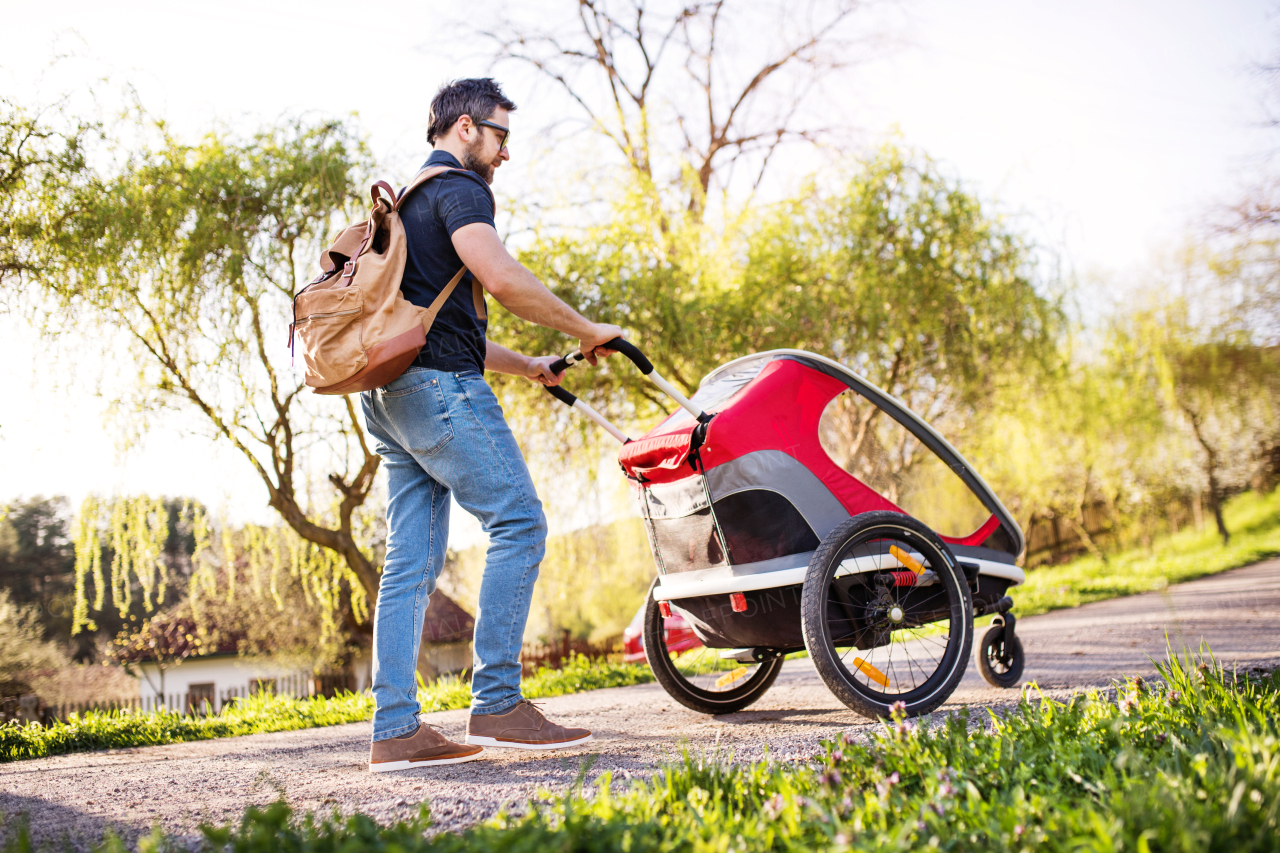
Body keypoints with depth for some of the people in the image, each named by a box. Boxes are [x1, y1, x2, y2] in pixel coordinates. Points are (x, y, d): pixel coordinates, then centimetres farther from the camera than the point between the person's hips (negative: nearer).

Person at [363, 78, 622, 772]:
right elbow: (500, 278, -20)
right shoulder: (457, 188, -2)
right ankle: (497, 705, -12)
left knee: (411, 559, 4)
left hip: (391, 396, 10)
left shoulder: (407, 198, 30)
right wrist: (586, 330, -9)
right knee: (517, 523, -10)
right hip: (440, 385, -10)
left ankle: (394, 731, 2)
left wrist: (528, 366, 29)